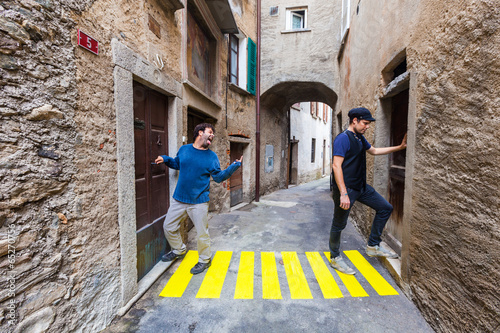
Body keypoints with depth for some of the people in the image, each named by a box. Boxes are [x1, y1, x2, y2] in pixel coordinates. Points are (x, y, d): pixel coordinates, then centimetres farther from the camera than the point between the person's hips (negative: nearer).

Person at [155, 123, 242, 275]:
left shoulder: (212, 156, -5)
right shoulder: (184, 149, 2)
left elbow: (219, 177, -5)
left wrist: (233, 167, -17)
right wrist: (166, 159, 3)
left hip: (199, 202, -3)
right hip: (178, 199, 4)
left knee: (202, 233, 5)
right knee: (169, 227, 17)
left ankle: (204, 260, 31)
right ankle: (179, 250, 44)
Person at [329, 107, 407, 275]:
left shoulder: (360, 138, 14)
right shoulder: (343, 138, -16)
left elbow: (374, 151, 32)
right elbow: (336, 166, -24)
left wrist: (400, 147, 28)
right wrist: (343, 194, -28)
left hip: (361, 187, 10)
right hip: (346, 188, -10)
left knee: (385, 208, 15)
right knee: (339, 225, 2)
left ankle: (373, 246, 26)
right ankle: (335, 258, 21)